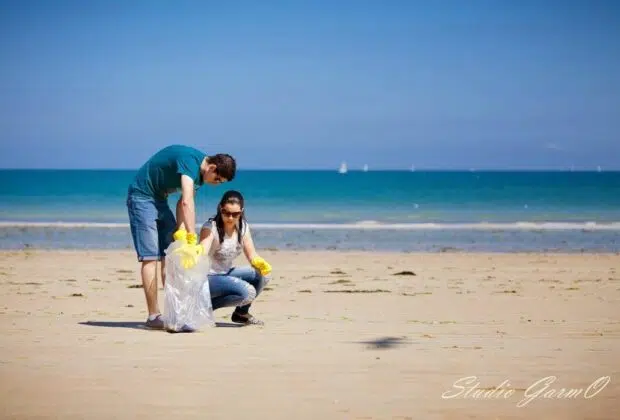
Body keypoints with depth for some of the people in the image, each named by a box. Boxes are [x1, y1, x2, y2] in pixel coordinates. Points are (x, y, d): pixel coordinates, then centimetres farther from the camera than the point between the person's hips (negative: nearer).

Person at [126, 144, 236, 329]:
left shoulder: (200, 172, 2)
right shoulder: (190, 160, -28)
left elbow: (183, 202, 0)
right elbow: (187, 202, -37)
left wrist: (180, 231, -15)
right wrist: (192, 240, -40)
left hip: (159, 199, 10)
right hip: (141, 195, -10)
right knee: (150, 257, -12)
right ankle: (153, 316, -10)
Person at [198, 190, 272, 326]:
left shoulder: (243, 227, -1)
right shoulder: (211, 227, -19)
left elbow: (252, 256, -2)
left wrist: (260, 263, -26)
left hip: (227, 274, 7)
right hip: (209, 278, -7)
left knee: (262, 275, -15)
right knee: (247, 292, -28)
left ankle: (241, 313, 7)